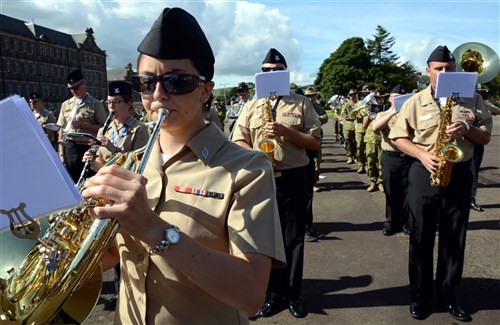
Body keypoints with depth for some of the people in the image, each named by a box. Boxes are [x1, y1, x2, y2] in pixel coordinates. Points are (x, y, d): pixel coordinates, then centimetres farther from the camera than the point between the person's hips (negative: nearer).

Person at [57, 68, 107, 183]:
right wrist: (61, 153, 5)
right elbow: (62, 129, 11)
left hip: (87, 148, -3)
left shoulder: (96, 104, 1)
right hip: (69, 148, 3)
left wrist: (84, 125, -15)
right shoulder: (66, 105, 12)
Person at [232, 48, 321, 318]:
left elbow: (315, 142, -1)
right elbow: (238, 141, 4)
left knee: (293, 239, 7)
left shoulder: (302, 104, 4)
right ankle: (272, 292, 27)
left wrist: (286, 132, -15)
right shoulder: (251, 106, 10)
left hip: (294, 179, -1)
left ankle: (293, 294, 24)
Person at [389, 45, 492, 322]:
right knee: (421, 239, 6)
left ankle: (448, 296, 25)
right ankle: (420, 295, 21)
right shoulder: (415, 102, 2)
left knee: (454, 240, 9)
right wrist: (423, 155, -14)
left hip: (459, 175, 2)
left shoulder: (472, 100, 6)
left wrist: (466, 128, -14)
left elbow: (485, 137, 7)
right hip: (424, 175, -1)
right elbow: (399, 138, 2)